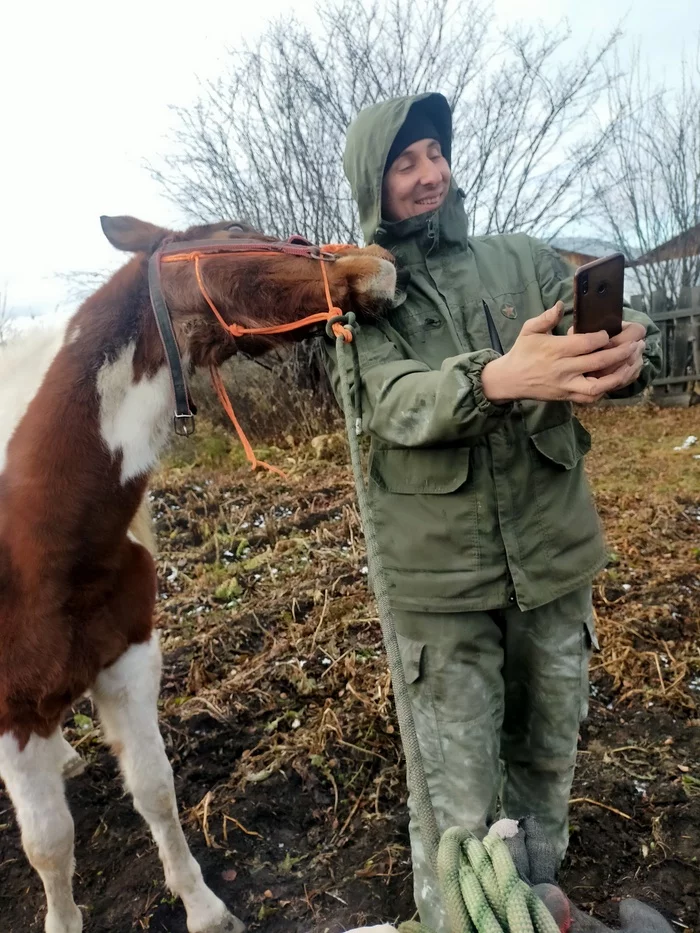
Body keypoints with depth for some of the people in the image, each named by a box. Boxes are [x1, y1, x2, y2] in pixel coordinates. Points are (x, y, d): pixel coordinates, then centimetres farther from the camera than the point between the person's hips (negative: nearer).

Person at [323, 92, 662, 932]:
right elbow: (397, 402, -18)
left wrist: (632, 350, -29)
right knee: (460, 799, 4)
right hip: (440, 578, -3)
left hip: (554, 556, 4)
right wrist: (500, 378, -38)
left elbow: (625, 328, -4)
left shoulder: (523, 260, 8)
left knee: (548, 759, 20)